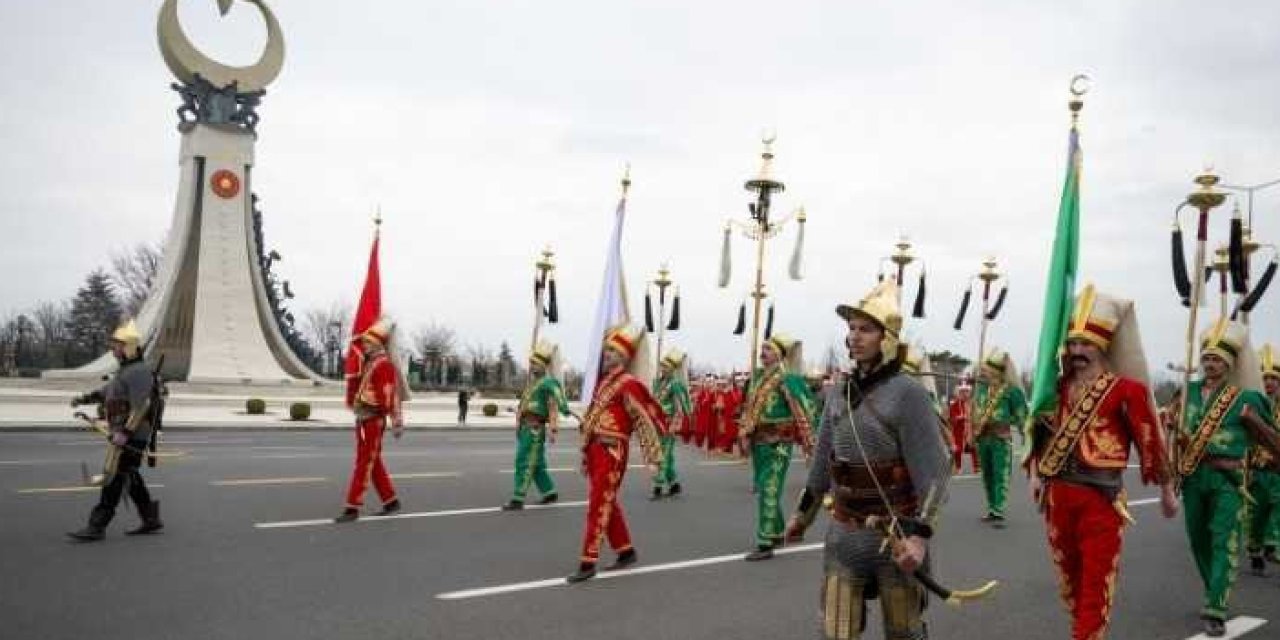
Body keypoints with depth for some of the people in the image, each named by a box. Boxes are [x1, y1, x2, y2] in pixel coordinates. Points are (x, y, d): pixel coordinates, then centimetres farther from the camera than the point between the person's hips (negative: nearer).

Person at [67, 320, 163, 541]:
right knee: (130, 478, 14)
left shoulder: (139, 372, -16)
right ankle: (151, 519, 21)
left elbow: (140, 406, -24)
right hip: (121, 433, 10)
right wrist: (84, 399, 22)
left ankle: (96, 527, -4)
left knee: (114, 478, -7)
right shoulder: (126, 370, 18)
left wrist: (125, 432, -27)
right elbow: (107, 390, 32)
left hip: (131, 437, -10)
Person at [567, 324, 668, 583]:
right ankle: (626, 552, 29)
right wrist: (585, 453, 22)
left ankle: (588, 563, -1)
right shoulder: (603, 380, 14)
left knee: (598, 506, -6)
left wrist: (652, 457, -12)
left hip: (611, 451, -9)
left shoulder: (629, 384, -12)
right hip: (595, 448, 9)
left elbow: (652, 418, -13)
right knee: (608, 504, 16)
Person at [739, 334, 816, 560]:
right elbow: (750, 407, 15)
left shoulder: (788, 377, -13)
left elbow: (804, 408, -13)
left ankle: (765, 544, -4)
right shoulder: (758, 376, 9)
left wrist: (807, 441, -12)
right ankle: (778, 533, 33)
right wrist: (746, 435, 9)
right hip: (759, 441, 8)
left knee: (769, 491, -8)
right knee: (763, 489, 16)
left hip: (778, 443, -8)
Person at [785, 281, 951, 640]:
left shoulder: (907, 393, -13)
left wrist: (920, 535, -25)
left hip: (894, 536, -5)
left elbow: (934, 469, -17)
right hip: (843, 535, 5)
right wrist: (803, 513, 22)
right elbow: (824, 459, 16)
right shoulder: (839, 392, 5)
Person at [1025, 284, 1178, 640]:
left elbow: (1150, 439, -4)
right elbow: (1041, 433, 14)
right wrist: (1035, 474, 6)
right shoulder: (1060, 386, 7)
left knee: (1096, 579, 0)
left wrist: (1167, 491, 1)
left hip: (1101, 497, -5)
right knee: (1069, 574, 17)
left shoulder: (1126, 388, -8)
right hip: (1058, 493, 5)